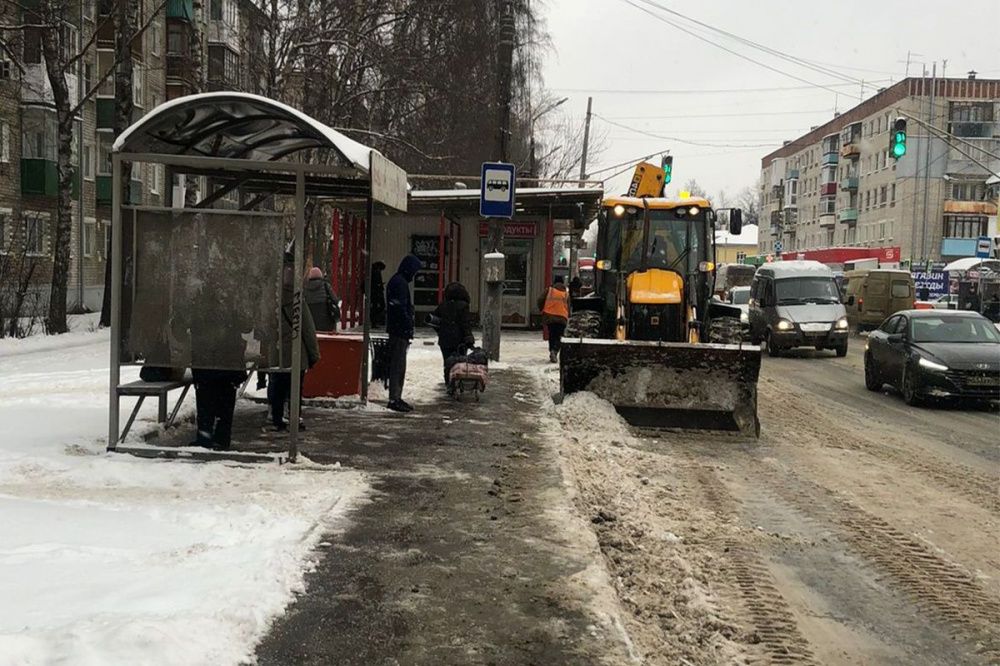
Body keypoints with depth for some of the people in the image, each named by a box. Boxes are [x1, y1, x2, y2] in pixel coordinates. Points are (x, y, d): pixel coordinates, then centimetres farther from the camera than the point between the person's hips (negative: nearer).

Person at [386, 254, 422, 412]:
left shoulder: (396, 281, 19)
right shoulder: (400, 283, -14)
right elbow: (401, 309, -21)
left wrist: (408, 328, 20)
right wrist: (408, 328, -19)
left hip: (396, 329, 11)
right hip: (400, 330, -11)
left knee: (398, 365, 14)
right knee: (398, 365, -8)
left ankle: (396, 397, 19)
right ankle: (394, 399, -6)